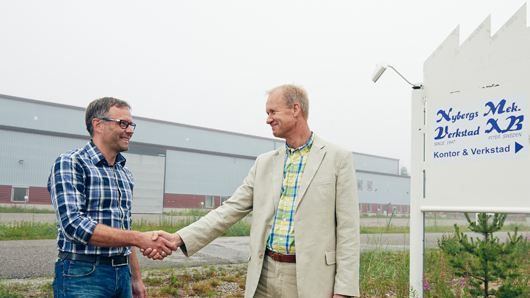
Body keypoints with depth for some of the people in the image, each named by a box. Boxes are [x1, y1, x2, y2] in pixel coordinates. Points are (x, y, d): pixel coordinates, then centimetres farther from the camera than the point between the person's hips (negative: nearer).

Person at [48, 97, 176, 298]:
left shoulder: (125, 174, 12)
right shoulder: (70, 164, -9)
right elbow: (73, 224, -21)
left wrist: (136, 278, 17)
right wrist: (140, 239, -24)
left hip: (122, 274, 7)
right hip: (83, 275, -6)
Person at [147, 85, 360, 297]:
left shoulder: (338, 159, -3)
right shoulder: (264, 163, 11)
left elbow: (347, 228, -6)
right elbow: (232, 209, 7)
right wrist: (180, 238, -5)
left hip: (310, 279, -4)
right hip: (265, 277, 4)